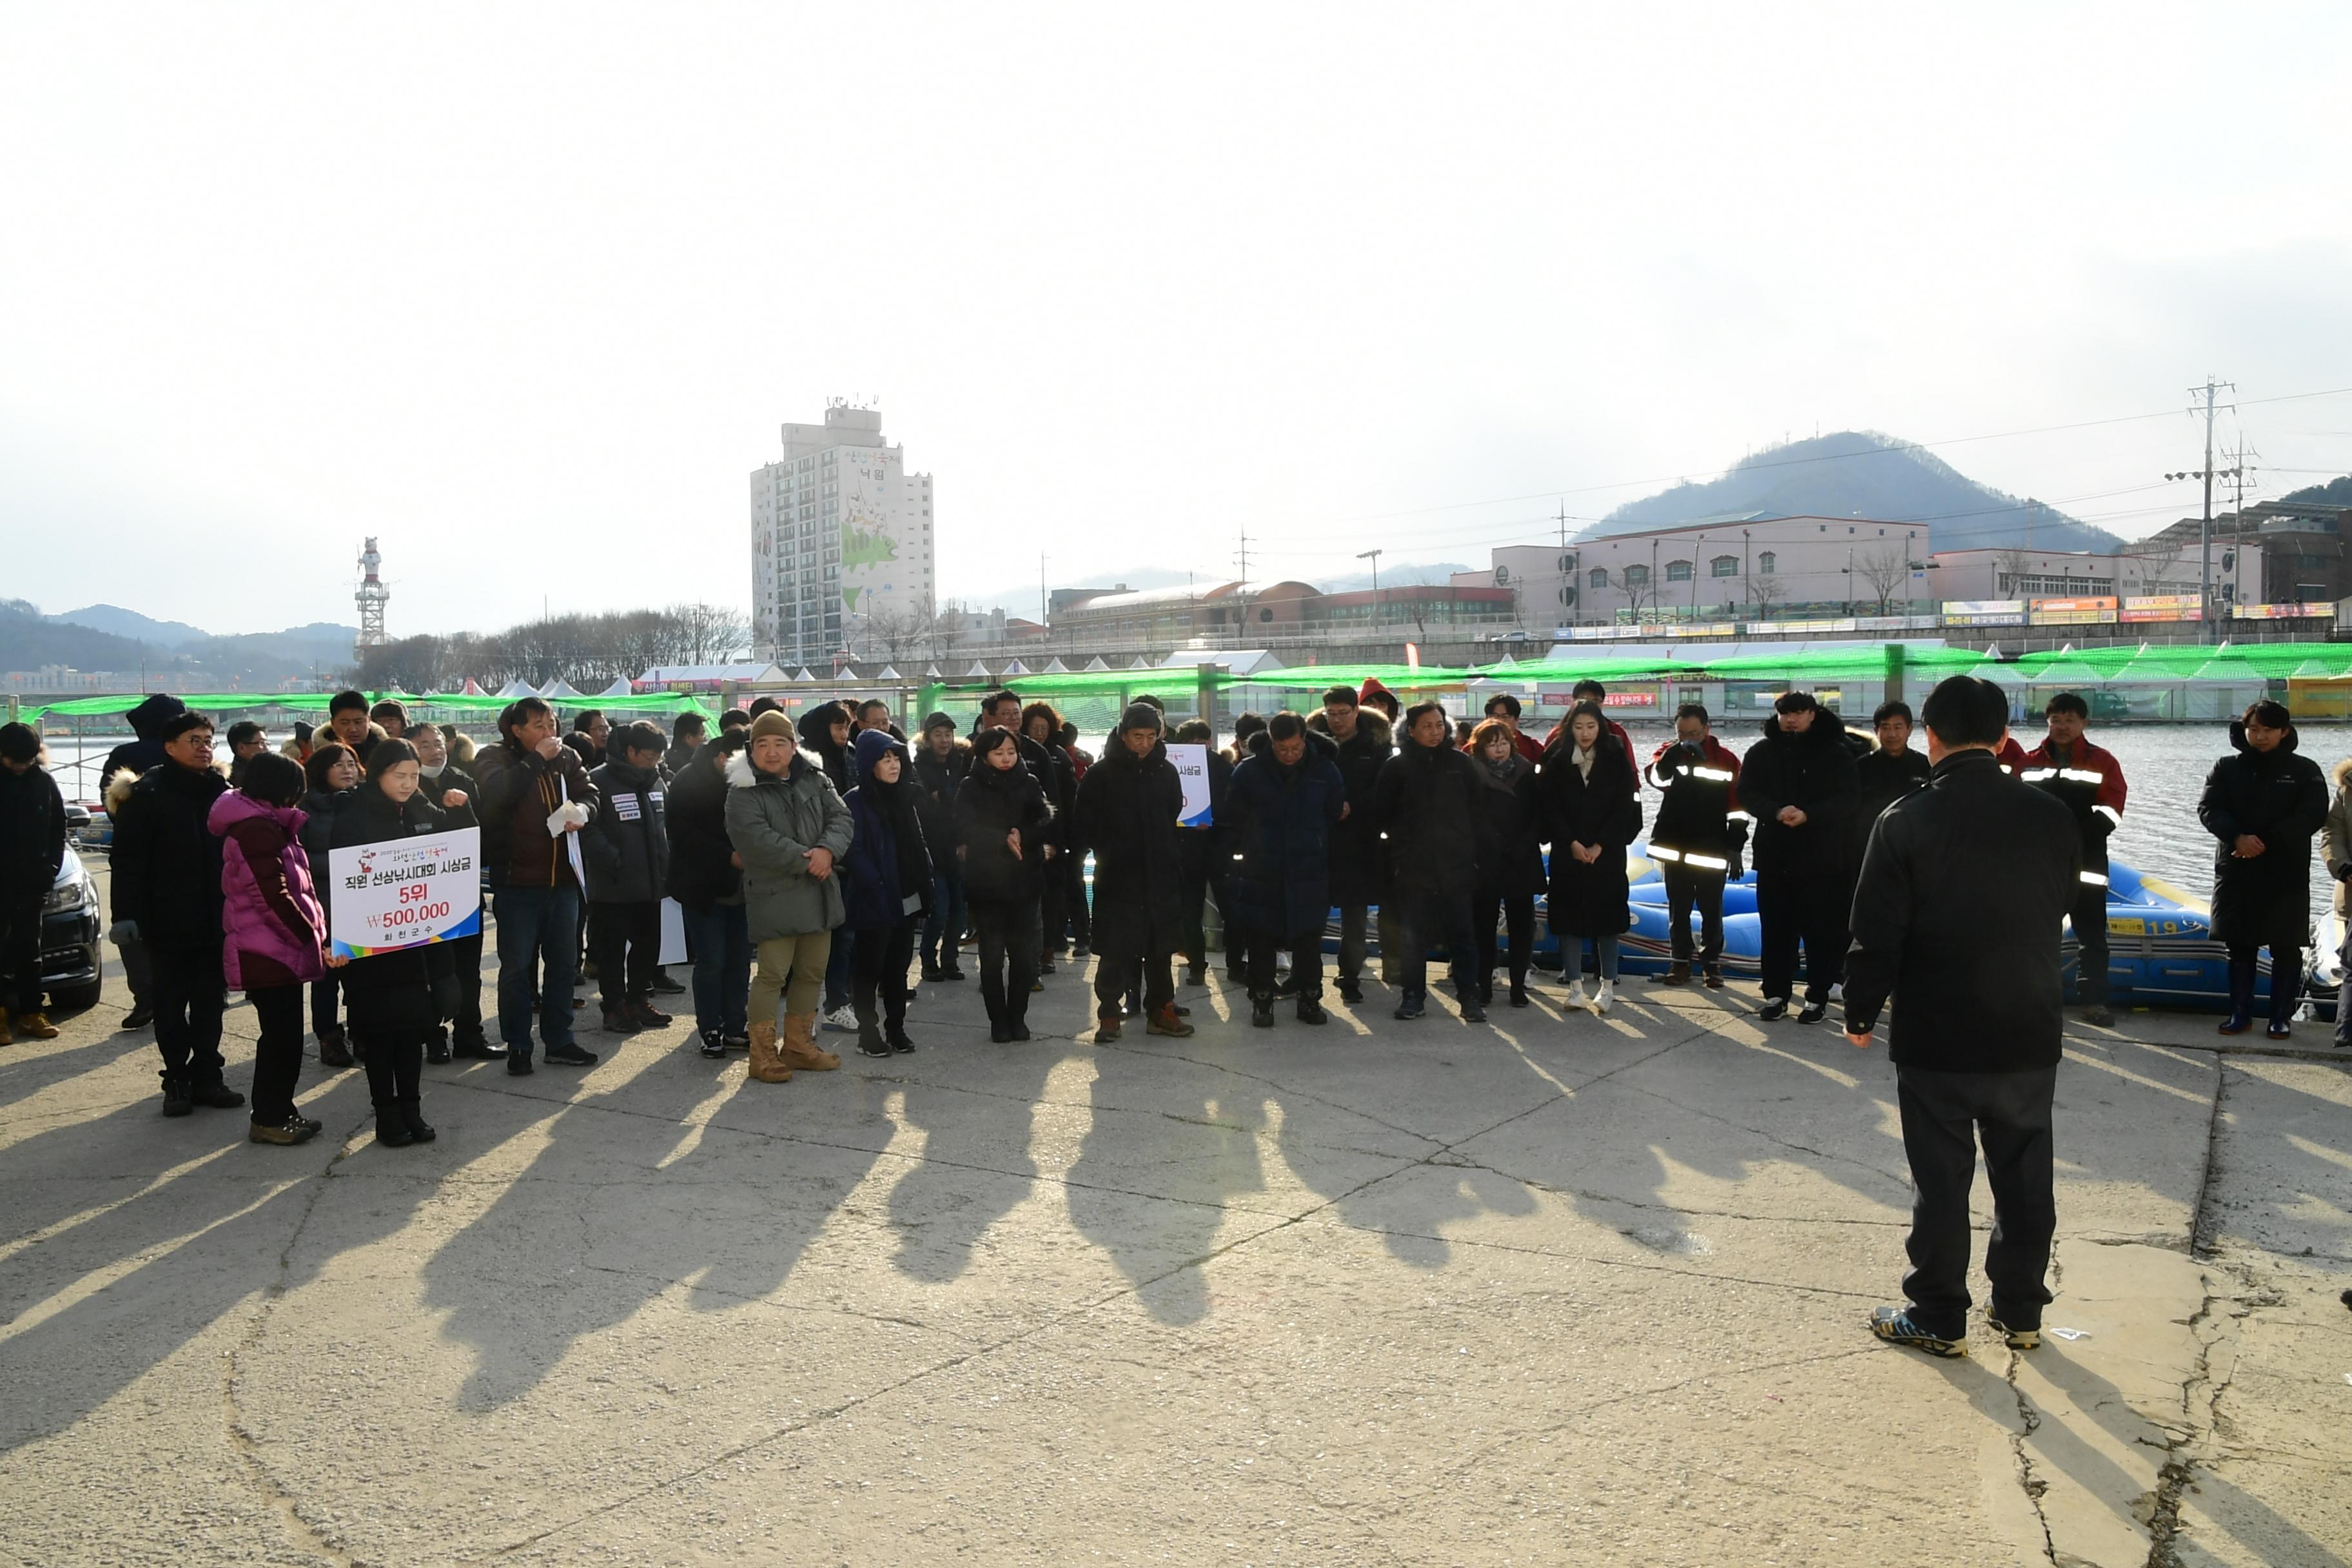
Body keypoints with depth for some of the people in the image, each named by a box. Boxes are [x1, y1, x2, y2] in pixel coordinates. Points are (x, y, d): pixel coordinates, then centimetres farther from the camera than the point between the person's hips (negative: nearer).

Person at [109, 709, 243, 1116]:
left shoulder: (224, 792, 8)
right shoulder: (150, 793, -6)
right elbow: (127, 859, -9)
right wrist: (125, 913, -16)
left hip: (216, 920, 4)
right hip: (168, 922, -4)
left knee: (211, 1002, 9)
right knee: (172, 1004, 4)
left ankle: (206, 1077, 18)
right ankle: (177, 1079, 14)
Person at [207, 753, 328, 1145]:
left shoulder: (261, 824, 16)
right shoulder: (258, 828, -16)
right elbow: (273, 896, -22)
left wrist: (311, 934, 12)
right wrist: (311, 937, -18)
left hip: (276, 947, 10)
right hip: (270, 950, -10)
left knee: (283, 1033, 15)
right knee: (281, 1035, -3)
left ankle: (279, 1110, 23)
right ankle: (268, 1120, 5)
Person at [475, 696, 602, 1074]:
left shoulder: (566, 757, 8)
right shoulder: (494, 759, -5)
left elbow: (589, 795, 7)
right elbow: (497, 792, -24)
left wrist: (582, 811, -15)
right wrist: (537, 759, -21)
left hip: (563, 877, 5)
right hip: (517, 880, -5)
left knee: (562, 961, 12)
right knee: (517, 965, 2)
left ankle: (559, 1042, 23)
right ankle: (517, 1047, 13)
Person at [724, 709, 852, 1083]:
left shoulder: (815, 780, 8)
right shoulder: (743, 792, -9)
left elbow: (840, 817, 2)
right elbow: (758, 841, -19)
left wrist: (828, 850, -18)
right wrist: (805, 860, -18)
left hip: (818, 892, 6)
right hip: (774, 896, -6)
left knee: (812, 972, 13)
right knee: (773, 974, -7)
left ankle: (798, 1044, 26)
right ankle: (763, 1054, 4)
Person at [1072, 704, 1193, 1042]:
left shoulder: (1166, 771, 7)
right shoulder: (1102, 773, -5)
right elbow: (1084, 824, -4)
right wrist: (1103, 851, -12)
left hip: (1160, 878, 4)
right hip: (1116, 878, -4)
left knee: (1160, 950, 11)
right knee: (1114, 952, -1)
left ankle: (1160, 1011, 22)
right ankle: (1109, 1014, 11)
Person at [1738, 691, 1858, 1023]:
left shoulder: (1835, 753, -1)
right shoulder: (1761, 752, 7)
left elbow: (1844, 800, -9)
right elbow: (1747, 793, -2)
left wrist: (1808, 815, -26)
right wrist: (1776, 812, -21)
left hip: (1821, 857, -3)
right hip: (1774, 855, 3)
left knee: (1821, 930, 1)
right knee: (1775, 929, 8)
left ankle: (1818, 998, 10)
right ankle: (1776, 995, 17)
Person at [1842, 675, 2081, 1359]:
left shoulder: (1907, 820, -15)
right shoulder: (2052, 818, -2)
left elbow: (1877, 934, -13)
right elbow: (2061, 913, 11)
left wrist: (1861, 1013, 0)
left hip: (1936, 1038, -4)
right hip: (2030, 1034, 4)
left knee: (1941, 1181, 7)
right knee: (2024, 1179, 16)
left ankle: (1939, 1320, 17)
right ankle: (2021, 1312, 29)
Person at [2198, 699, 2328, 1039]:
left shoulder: (2304, 770, 3)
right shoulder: (2226, 768, 7)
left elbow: (2314, 815, -7)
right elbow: (2208, 808, -1)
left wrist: (2268, 841, -17)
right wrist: (2237, 837, -19)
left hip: (2287, 874, -1)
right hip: (2235, 873, 2)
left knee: (2286, 948, 1)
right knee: (2240, 946, 6)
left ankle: (2282, 1017, 9)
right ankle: (2240, 1013, 13)